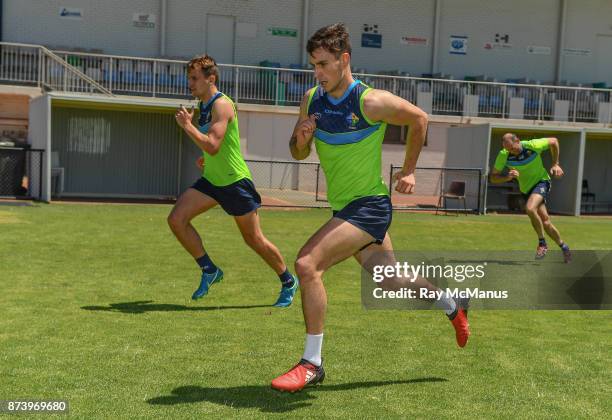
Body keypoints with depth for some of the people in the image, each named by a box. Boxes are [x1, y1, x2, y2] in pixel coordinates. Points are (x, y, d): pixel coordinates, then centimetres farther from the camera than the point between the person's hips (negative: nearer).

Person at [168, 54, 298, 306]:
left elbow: (212, 146, -30)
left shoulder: (221, 105, -18)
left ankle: (288, 282, 22)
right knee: (176, 219, -6)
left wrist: (187, 125, -23)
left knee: (254, 239, 2)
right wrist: (207, 158, 15)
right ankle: (209, 271, 8)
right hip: (211, 180, 8)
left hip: (235, 181, -8)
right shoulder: (202, 106, 10)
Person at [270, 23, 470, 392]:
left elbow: (419, 118, 0)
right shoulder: (311, 100, 1)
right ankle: (453, 306, 47)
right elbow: (299, 154, 11)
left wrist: (409, 170, 4)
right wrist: (302, 138, -12)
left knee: (308, 264, -23)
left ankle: (312, 364, -11)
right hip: (344, 208, 7)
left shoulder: (372, 102, -16)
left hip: (369, 206, -7)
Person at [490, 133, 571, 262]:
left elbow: (553, 141, -1)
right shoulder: (503, 155, -16)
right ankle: (563, 247, 25)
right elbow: (493, 178, -12)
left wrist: (555, 164, -2)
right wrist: (507, 177, -31)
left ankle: (542, 243, -12)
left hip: (541, 182, -4)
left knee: (530, 209, -30)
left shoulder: (533, 145, -21)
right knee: (545, 222, 2)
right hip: (526, 189, 4)